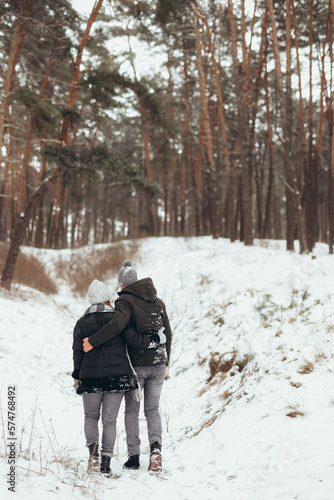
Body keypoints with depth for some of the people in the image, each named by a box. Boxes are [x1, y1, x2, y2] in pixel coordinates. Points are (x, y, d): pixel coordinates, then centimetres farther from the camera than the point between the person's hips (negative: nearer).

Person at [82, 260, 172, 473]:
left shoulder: (126, 300, -9)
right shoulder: (158, 302, 10)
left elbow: (117, 324, -29)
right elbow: (168, 334, 12)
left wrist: (92, 341, -24)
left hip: (136, 363, -4)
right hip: (158, 363, 4)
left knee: (132, 410, 10)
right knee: (153, 408, 13)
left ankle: (134, 457, 10)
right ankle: (156, 446, -9)